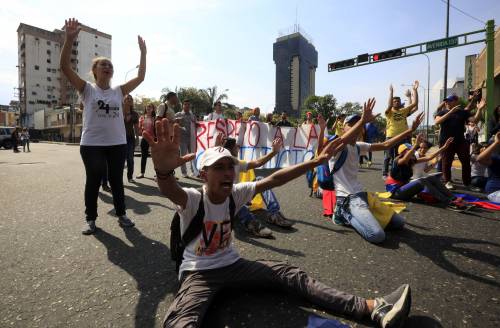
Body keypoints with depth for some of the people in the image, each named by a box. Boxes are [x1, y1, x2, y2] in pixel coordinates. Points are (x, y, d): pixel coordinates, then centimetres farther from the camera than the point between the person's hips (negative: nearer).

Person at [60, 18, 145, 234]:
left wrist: (143, 53, 4)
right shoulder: (87, 89, 1)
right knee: (93, 181, 8)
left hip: (118, 143, 2)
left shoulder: (119, 91, 9)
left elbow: (140, 77, 8)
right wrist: (69, 39, -18)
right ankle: (90, 219, 24)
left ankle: (121, 214, 24)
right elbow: (65, 67, -9)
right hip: (91, 144, -2)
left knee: (117, 180, 11)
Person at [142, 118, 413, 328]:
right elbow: (170, 191, -44)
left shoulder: (236, 193, -7)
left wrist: (315, 161, -17)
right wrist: (164, 168, -70)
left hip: (231, 264, 4)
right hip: (197, 272, -3)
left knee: (291, 274, -11)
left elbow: (273, 180, -12)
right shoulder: (193, 199, -21)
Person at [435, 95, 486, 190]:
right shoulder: (442, 112, 5)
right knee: (446, 163, 1)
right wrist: (451, 111, -23)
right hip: (446, 142, -2)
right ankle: (448, 182, 14)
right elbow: (437, 121, -15)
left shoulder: (463, 112, 8)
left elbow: (475, 120, -3)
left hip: (460, 141, 2)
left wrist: (479, 109, -19)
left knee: (466, 162, 3)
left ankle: (467, 183, 14)